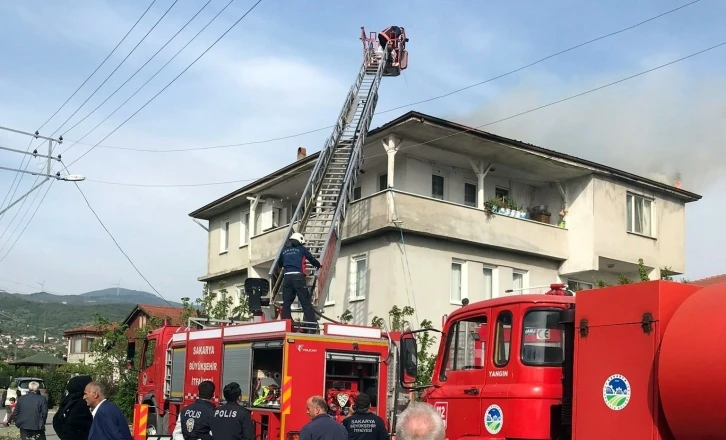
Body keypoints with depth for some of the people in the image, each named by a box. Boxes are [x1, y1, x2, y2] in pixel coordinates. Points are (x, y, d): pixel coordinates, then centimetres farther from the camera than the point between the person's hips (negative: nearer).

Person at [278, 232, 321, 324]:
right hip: (298, 276, -3)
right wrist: (318, 265, 39)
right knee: (305, 301, -3)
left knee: (286, 302, 4)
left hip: (287, 277, 3)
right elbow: (311, 259, 19)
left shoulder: (284, 250, 19)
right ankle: (312, 322, -8)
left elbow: (280, 263, 28)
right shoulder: (301, 248, 11)